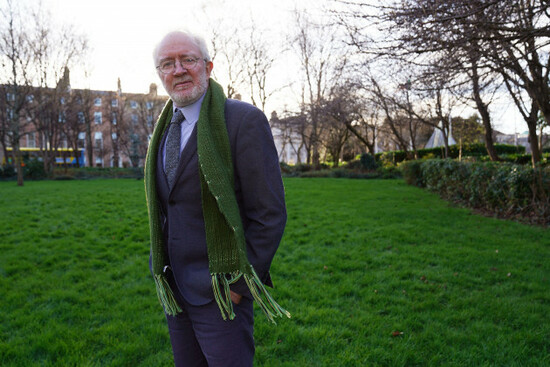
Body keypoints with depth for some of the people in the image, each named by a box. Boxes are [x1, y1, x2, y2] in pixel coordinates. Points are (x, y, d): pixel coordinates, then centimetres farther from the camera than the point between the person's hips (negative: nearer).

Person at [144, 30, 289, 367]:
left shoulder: (244, 120, -14)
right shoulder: (164, 129, 10)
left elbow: (270, 213, -15)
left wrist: (239, 283, -16)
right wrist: (159, 265, 11)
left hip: (221, 292, -7)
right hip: (175, 289, 7)